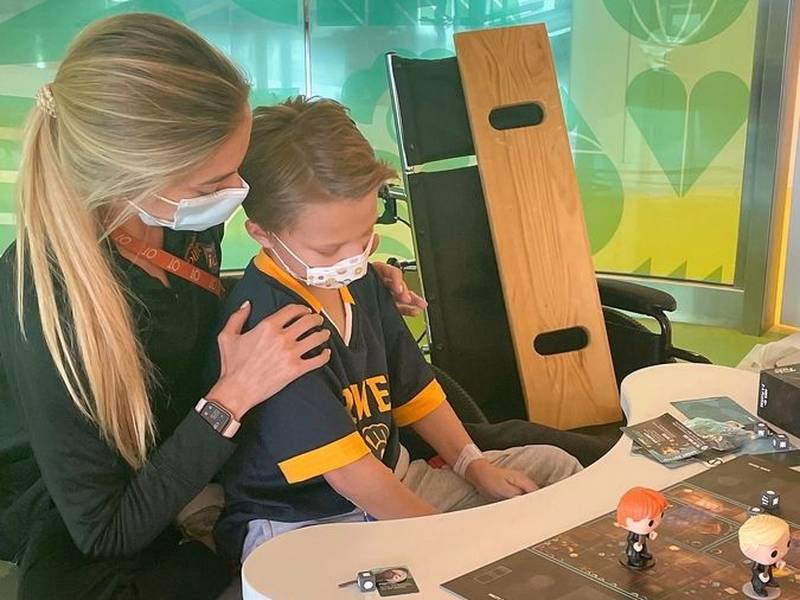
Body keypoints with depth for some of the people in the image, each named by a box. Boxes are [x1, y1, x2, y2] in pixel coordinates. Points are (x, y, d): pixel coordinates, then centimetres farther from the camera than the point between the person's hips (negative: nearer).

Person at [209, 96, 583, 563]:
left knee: (552, 466, 9)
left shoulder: (359, 280, 3)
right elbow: (346, 467, -26)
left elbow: (412, 385, 14)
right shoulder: (266, 319, -26)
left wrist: (473, 465, 4)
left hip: (391, 478, 9)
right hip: (301, 525, -8)